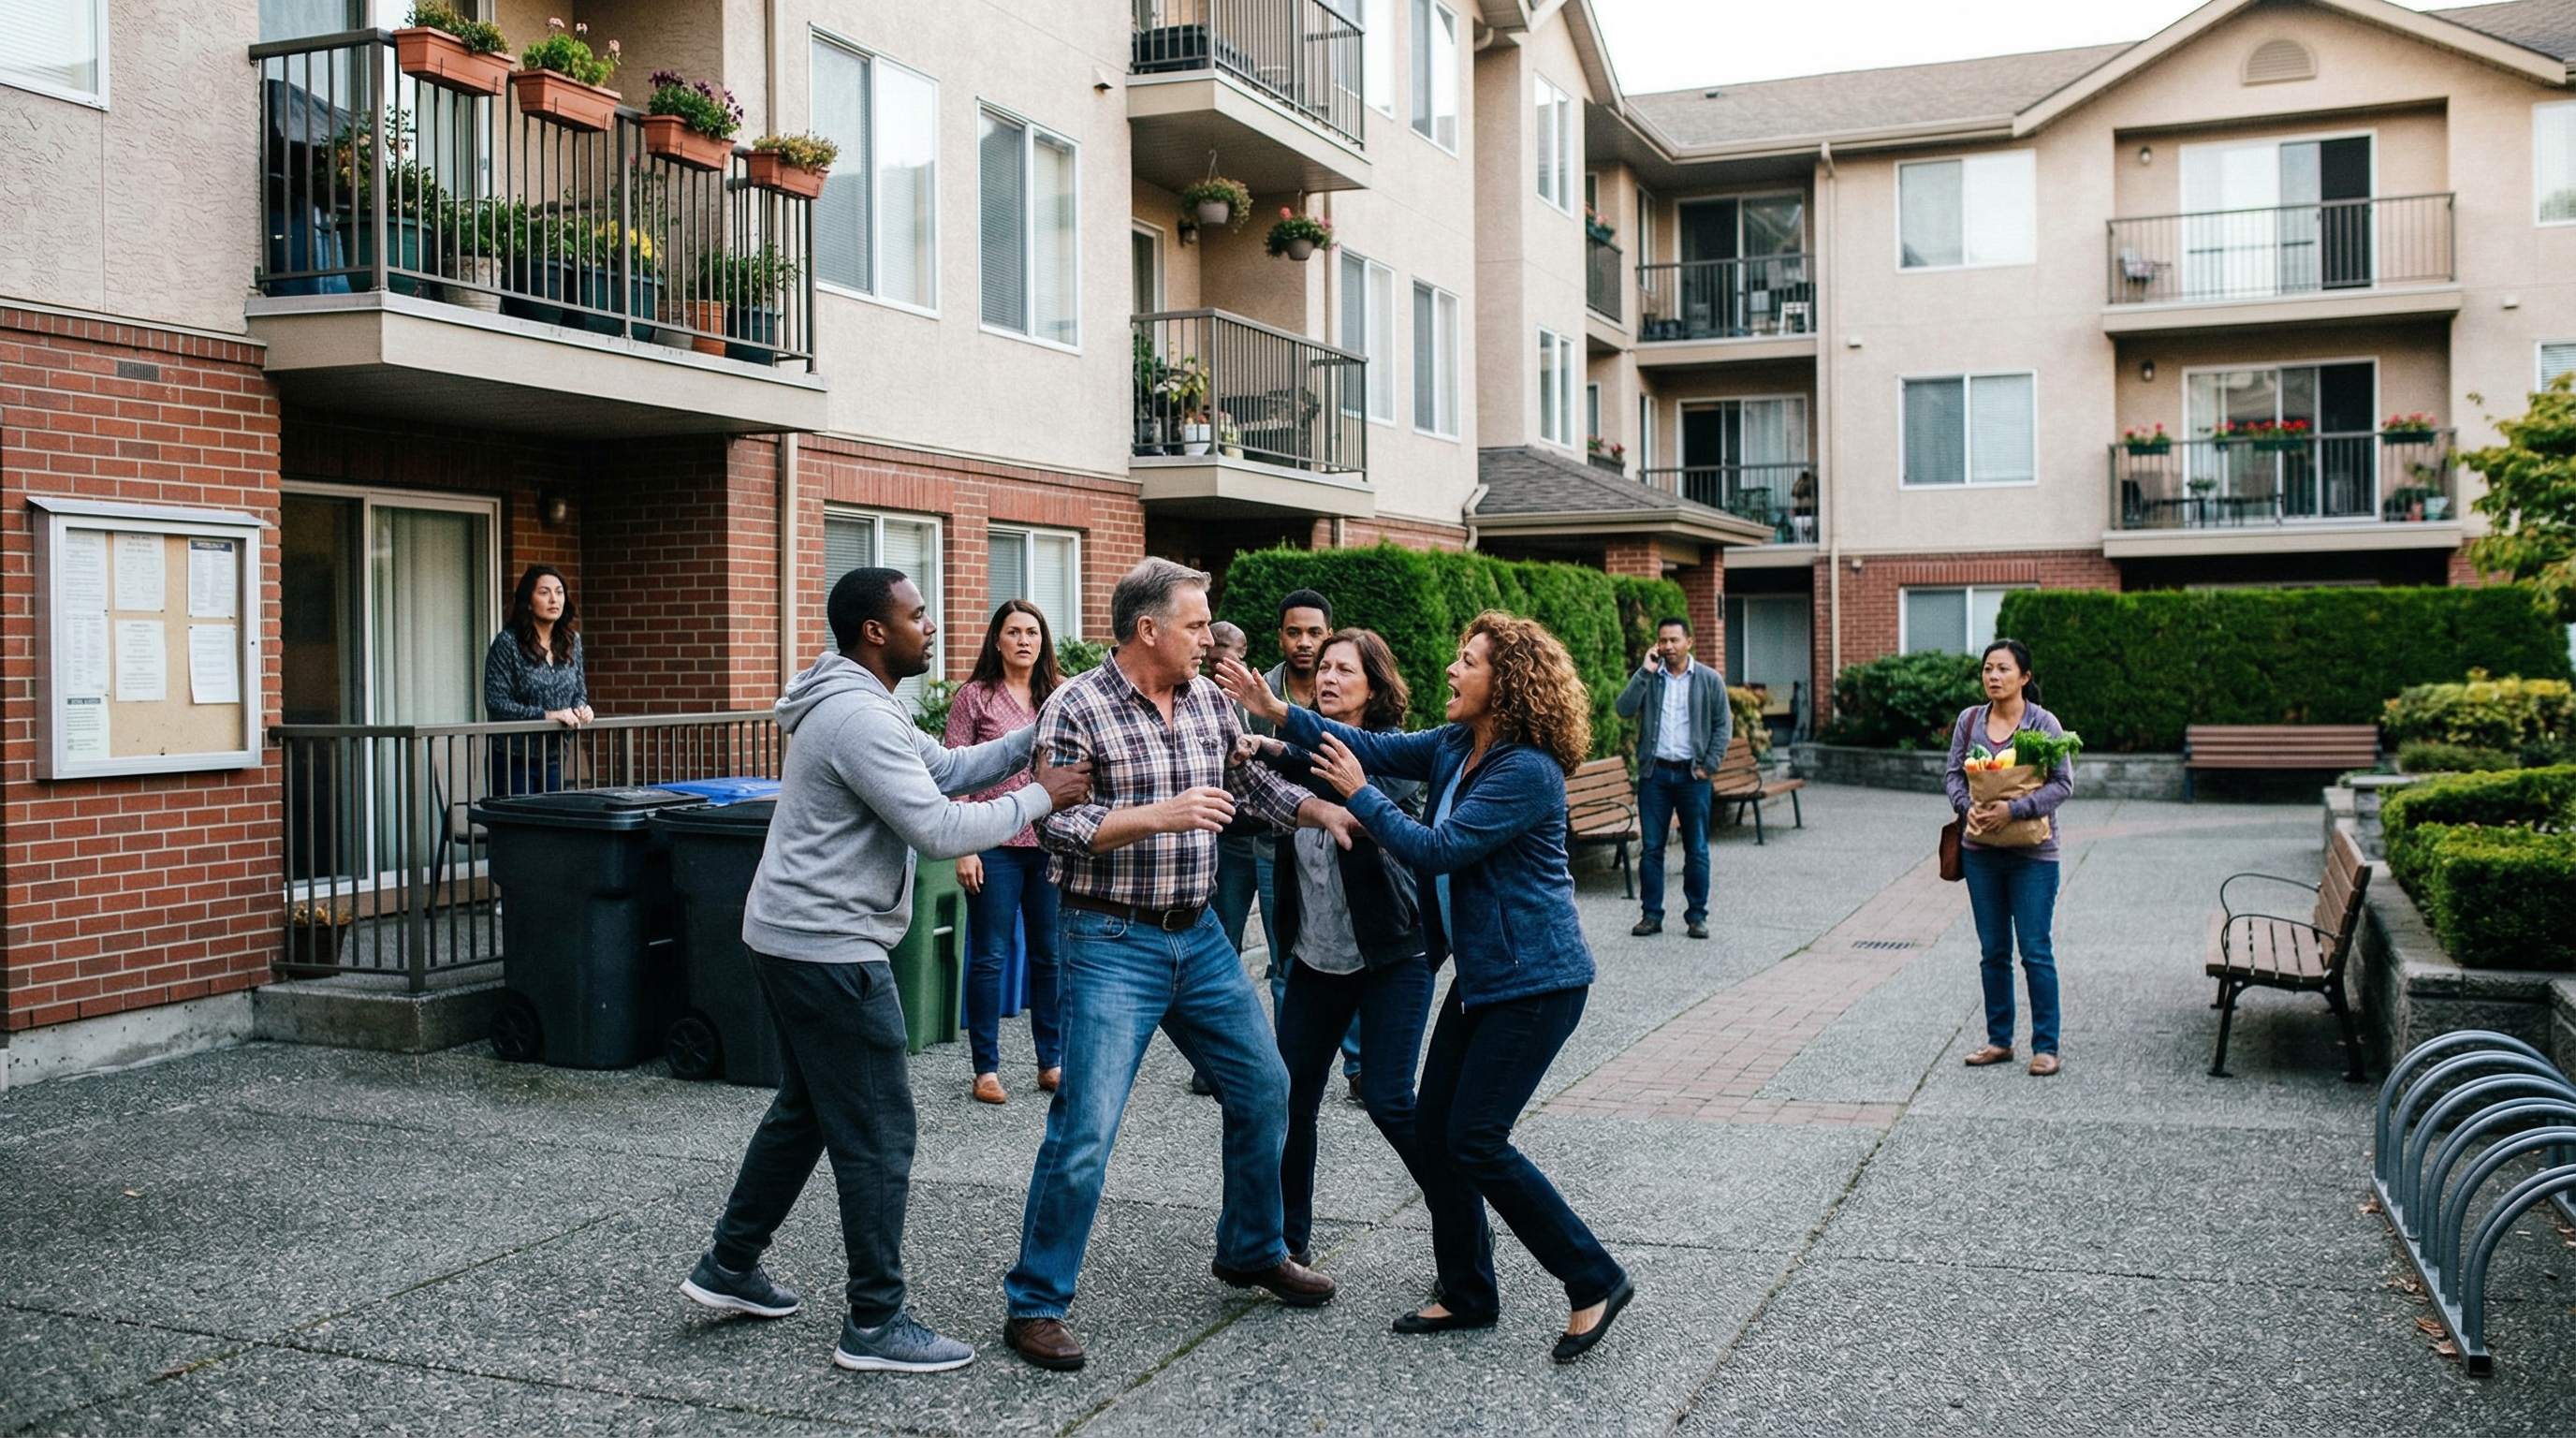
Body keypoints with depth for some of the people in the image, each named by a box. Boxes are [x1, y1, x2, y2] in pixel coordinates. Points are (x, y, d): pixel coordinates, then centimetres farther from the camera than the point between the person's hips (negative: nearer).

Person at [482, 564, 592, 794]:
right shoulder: (507, 643, -11)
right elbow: (496, 704, -15)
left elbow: (580, 691, 15)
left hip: (555, 758, 5)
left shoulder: (571, 640, 6)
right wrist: (547, 715, -22)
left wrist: (581, 708, -8)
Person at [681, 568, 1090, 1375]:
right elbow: (941, 831, -24)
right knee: (879, 1134, -4)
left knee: (805, 1110, 23)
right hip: (829, 949, -11)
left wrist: (1031, 741, 3)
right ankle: (875, 1325, 4)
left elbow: (945, 769, 15)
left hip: (792, 937, 11)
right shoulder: (861, 718, -21)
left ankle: (730, 1267, 34)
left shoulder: (858, 704, 14)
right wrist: (1041, 798, -14)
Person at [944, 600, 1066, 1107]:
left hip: (1053, 844, 3)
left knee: (1051, 955, 9)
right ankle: (986, 1068, 14)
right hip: (995, 845, -3)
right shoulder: (974, 697, -1)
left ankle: (1052, 1062, 21)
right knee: (990, 956, 4)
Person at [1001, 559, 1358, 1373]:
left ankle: (1251, 1251, 36)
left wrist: (1329, 813, 6)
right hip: (1112, 945, -7)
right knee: (1086, 1128, -10)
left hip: (1199, 938, 7)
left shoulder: (1210, 701, 7)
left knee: (1264, 1090, 15)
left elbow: (1255, 785, 20)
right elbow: (1057, 826, -18)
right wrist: (1162, 815, -26)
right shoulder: (1076, 709, -12)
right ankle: (1035, 1305, 5)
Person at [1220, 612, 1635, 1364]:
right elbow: (1377, 749, 8)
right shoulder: (1455, 746, 6)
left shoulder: (1528, 772, -21)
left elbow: (1438, 850, -22)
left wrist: (1359, 795, -11)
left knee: (1475, 1141, -10)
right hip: (1481, 976, 9)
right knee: (1432, 1130, 8)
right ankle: (1468, 1295, 22)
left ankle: (1596, 1281, 3)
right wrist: (1281, 714, 0)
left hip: (1536, 982, -9)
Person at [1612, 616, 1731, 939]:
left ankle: (1697, 915, 14)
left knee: (1696, 849, 4)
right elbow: (1624, 709, -9)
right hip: (1654, 773, 1)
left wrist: (1709, 765, -5)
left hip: (1692, 775, -1)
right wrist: (1645, 672, -13)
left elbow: (1723, 725, 4)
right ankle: (1652, 915, 11)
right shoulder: (1648, 678, 5)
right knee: (1651, 848, 4)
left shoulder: (1709, 679, 3)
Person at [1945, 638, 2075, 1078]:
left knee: (2036, 951, -1)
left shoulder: (2042, 723, -8)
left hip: (2032, 854, -4)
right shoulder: (1969, 720, 4)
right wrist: (1968, 807, -13)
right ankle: (1999, 1040, 21)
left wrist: (2014, 810, -22)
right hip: (1981, 851, 4)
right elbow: (1953, 774, 7)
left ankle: (2045, 1046, 8)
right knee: (1993, 951, 11)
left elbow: (2063, 783, -11)